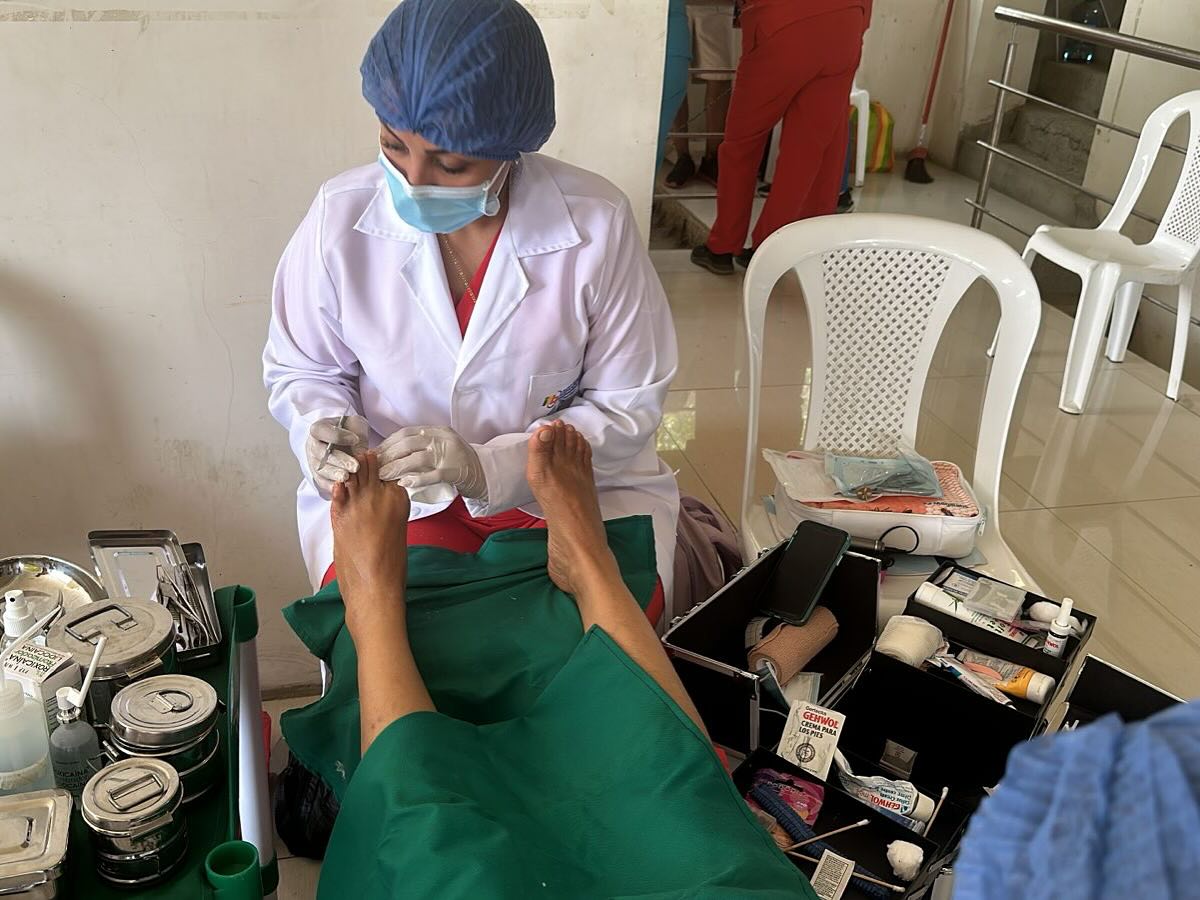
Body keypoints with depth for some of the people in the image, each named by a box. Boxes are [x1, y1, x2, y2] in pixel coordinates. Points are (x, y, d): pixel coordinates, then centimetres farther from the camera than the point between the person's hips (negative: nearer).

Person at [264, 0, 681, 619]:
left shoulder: (596, 224, -17)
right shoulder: (340, 215, -11)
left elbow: (627, 406, -10)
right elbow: (301, 370, 6)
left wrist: (490, 466, -24)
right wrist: (325, 429, -19)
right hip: (386, 488, 1)